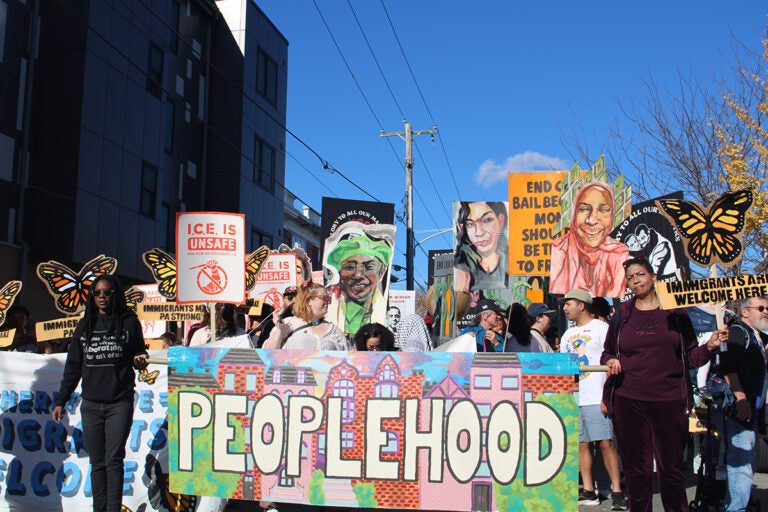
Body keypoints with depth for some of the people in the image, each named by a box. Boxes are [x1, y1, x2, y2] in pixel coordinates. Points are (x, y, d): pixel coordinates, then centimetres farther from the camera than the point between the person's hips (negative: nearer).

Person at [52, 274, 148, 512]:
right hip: (90, 404, 3)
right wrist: (61, 401, 11)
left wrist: (140, 361, -13)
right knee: (97, 463, 6)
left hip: (120, 403, -3)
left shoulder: (129, 322, 3)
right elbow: (73, 367, 14)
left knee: (113, 460, -9)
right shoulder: (85, 325, 11)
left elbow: (139, 355, 11)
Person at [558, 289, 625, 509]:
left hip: (596, 398, -7)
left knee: (606, 443, -9)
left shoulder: (600, 327, 0)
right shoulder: (567, 335, 20)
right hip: (572, 399, 7)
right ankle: (588, 491, 11)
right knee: (581, 444, 6)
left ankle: (617, 491, -4)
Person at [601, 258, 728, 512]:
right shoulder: (622, 315, 10)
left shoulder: (675, 312, 7)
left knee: (672, 466, 3)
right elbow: (607, 352, 17)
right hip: (629, 401, 1)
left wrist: (709, 346, -10)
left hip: (670, 400, -1)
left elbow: (690, 357, 8)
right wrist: (610, 362, -4)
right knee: (636, 467, 5)